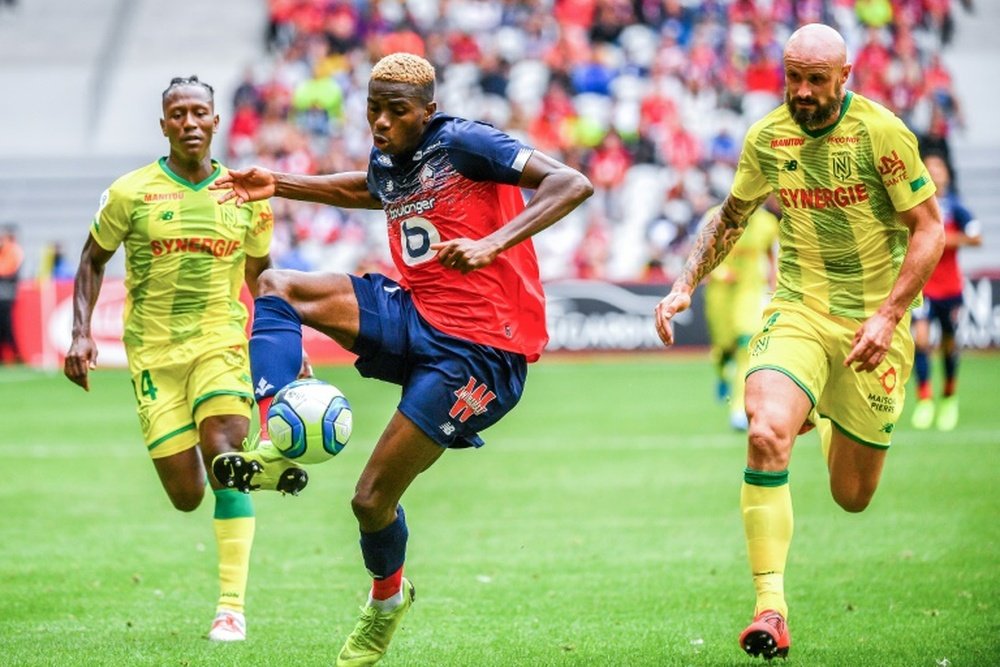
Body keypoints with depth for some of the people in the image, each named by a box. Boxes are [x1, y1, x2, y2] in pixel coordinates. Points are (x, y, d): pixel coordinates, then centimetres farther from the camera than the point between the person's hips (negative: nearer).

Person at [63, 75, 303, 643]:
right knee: (186, 496, -5)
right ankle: (266, 470, 31)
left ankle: (233, 607, -20)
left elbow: (260, 272, 17)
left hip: (221, 341, 0)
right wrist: (82, 333, -1)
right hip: (153, 351, 0)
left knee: (221, 449, -24)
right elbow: (94, 260, 9)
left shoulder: (244, 195, 3)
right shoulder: (131, 192, -3)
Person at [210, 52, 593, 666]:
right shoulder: (386, 163, 10)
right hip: (412, 316, 8)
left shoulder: (463, 144, -12)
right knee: (277, 287, -6)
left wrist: (493, 244, -34)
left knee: (373, 498, -7)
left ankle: (387, 598, 25)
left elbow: (573, 184, -22)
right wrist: (278, 187, 30)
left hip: (476, 347, -8)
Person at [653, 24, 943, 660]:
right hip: (797, 312, 2)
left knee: (852, 497, 8)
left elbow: (929, 228, -10)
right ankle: (771, 608, -23)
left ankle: (834, 420, 47)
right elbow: (731, 217, 15)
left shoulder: (883, 133, -14)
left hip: (872, 317, -1)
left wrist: (887, 316, -18)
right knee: (766, 434, -28)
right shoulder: (767, 137, -2)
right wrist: (684, 286, 3)